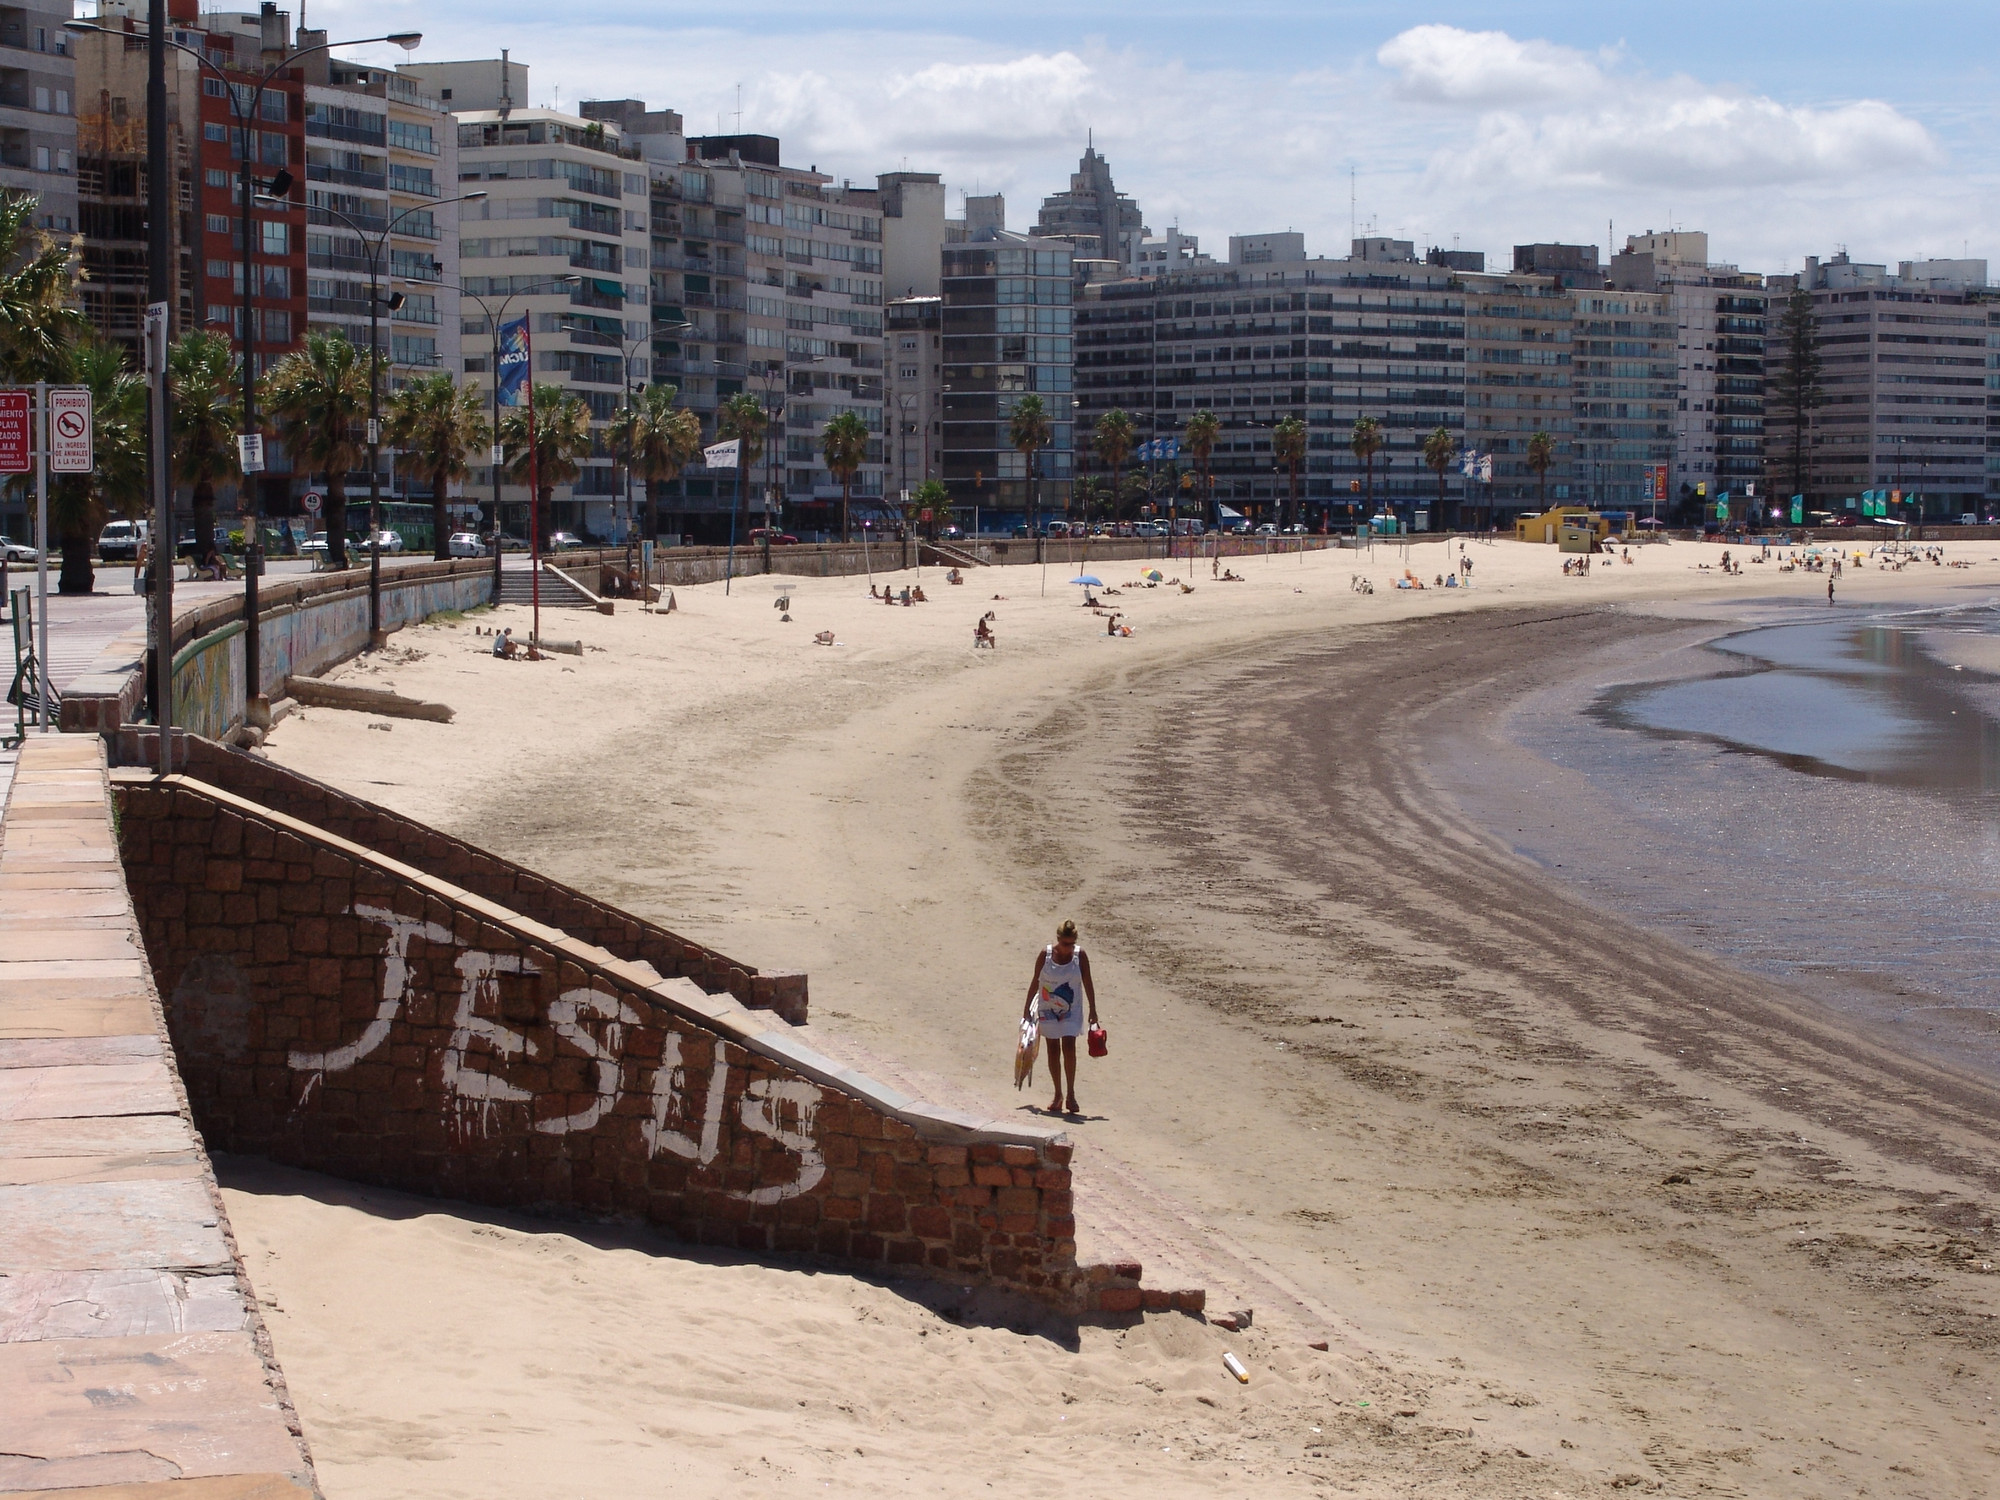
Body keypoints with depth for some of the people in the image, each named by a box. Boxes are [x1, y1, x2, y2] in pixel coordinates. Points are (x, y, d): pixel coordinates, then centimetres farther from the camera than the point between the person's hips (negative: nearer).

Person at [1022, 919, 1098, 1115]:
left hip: (1071, 1011, -1)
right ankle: (1058, 1094, 15)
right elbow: (1035, 981, 1)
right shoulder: (1045, 955, -8)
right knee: (1053, 1051, 5)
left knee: (1069, 1048, -12)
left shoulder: (1080, 956, -7)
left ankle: (1071, 1094, -3)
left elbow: (1087, 983, 0)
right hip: (1048, 1010, 1)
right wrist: (1027, 1008, 5)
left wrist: (1093, 1011, 1)